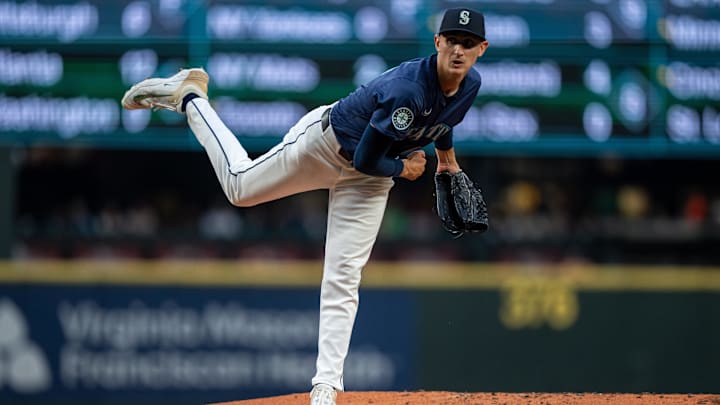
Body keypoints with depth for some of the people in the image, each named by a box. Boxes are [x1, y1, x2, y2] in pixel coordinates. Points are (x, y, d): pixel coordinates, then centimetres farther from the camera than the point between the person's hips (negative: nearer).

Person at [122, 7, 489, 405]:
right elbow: (366, 158, -30)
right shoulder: (406, 90, -38)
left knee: (342, 279, -2)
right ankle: (189, 96, 35)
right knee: (241, 186, 15)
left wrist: (447, 154, 17)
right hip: (325, 143, -5)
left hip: (369, 178, 5)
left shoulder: (470, 83, -14)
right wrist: (404, 169, -14)